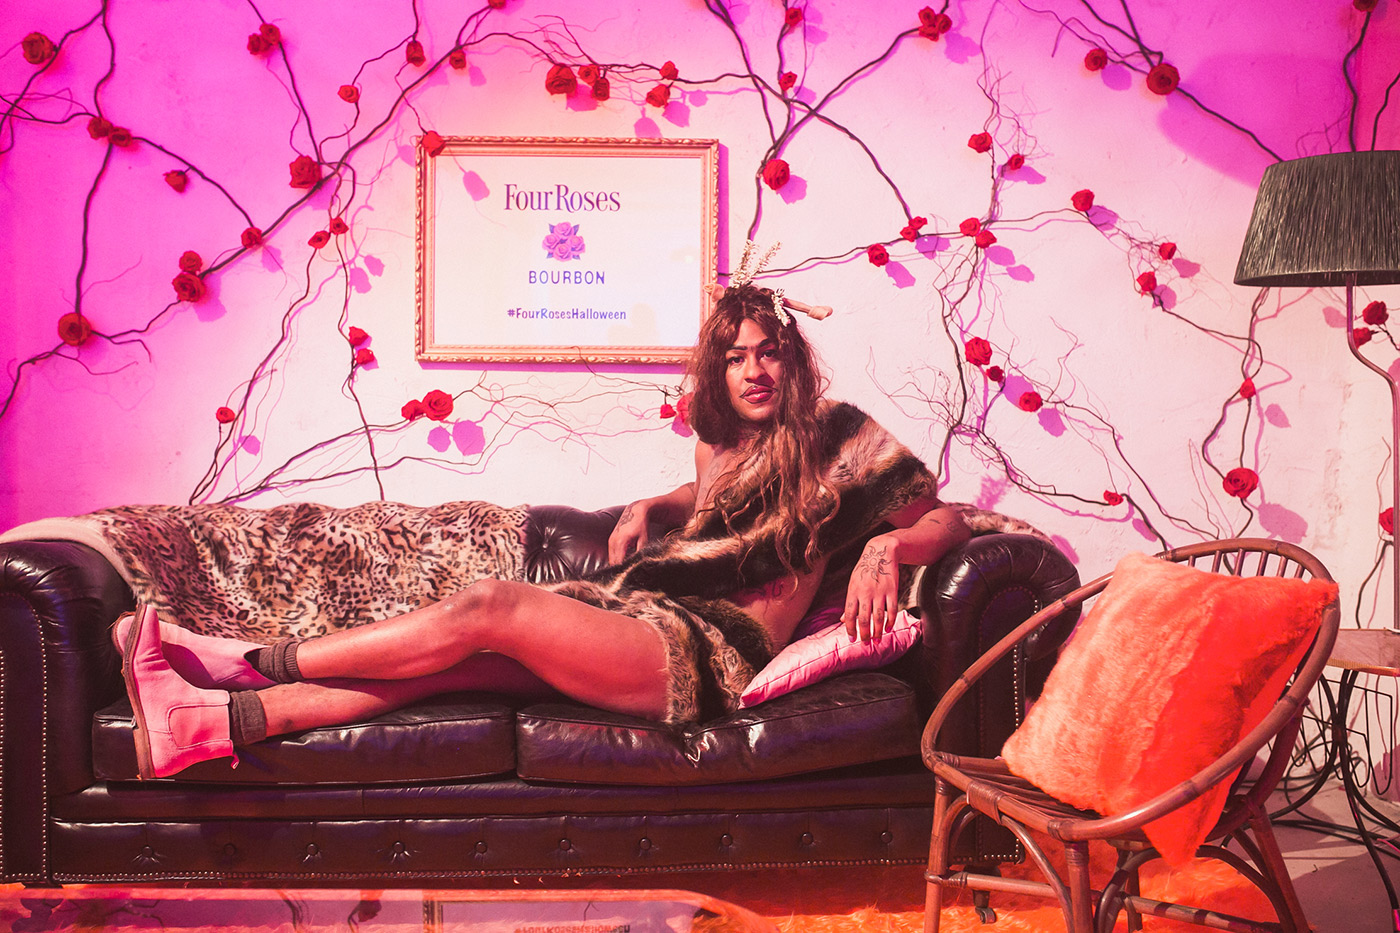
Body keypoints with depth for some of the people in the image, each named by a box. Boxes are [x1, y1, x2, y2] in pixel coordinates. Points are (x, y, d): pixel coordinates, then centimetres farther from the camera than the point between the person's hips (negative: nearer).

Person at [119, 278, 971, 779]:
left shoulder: (837, 436, 5)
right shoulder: (727, 447, 23)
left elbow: (946, 519, 4)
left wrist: (885, 545, -18)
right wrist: (649, 508, 24)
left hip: (711, 654, -7)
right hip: (643, 619, 7)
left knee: (489, 607, -23)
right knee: (446, 667, -16)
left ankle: (261, 661, -14)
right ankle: (215, 721, -25)